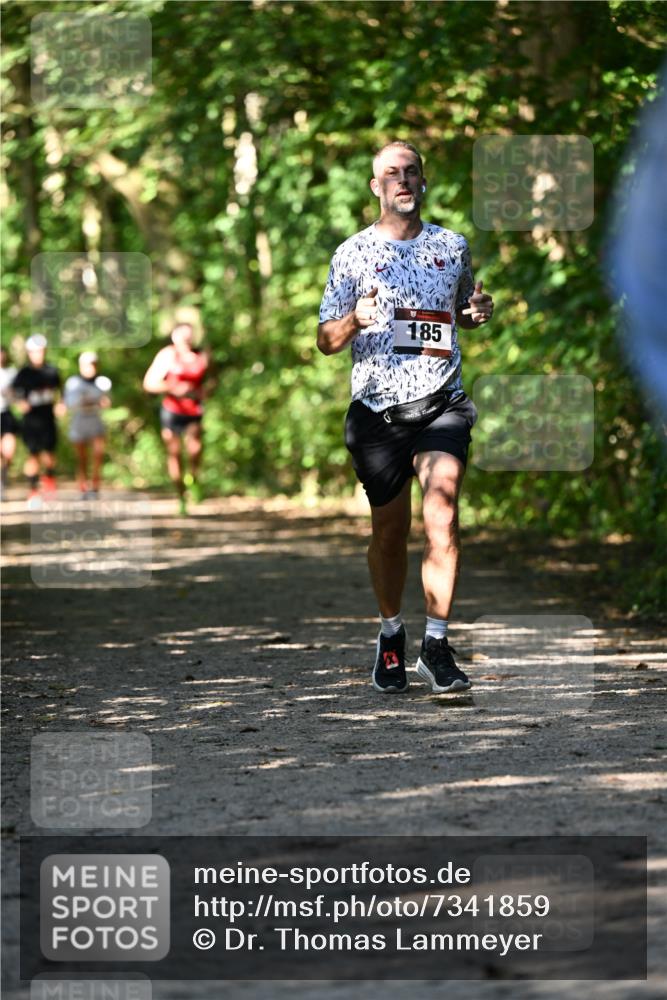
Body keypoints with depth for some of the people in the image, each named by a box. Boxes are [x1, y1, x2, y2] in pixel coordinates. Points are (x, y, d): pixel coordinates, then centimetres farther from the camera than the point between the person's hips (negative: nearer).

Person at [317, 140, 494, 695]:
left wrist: (479, 312, 1)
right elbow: (325, 340, 4)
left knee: (442, 518, -16)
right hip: (378, 413, 0)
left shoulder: (452, 246, 9)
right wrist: (355, 320, -18)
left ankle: (436, 645, -10)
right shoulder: (352, 254, 3)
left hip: (441, 405, 0)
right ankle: (391, 634, 28)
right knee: (389, 531, 6)